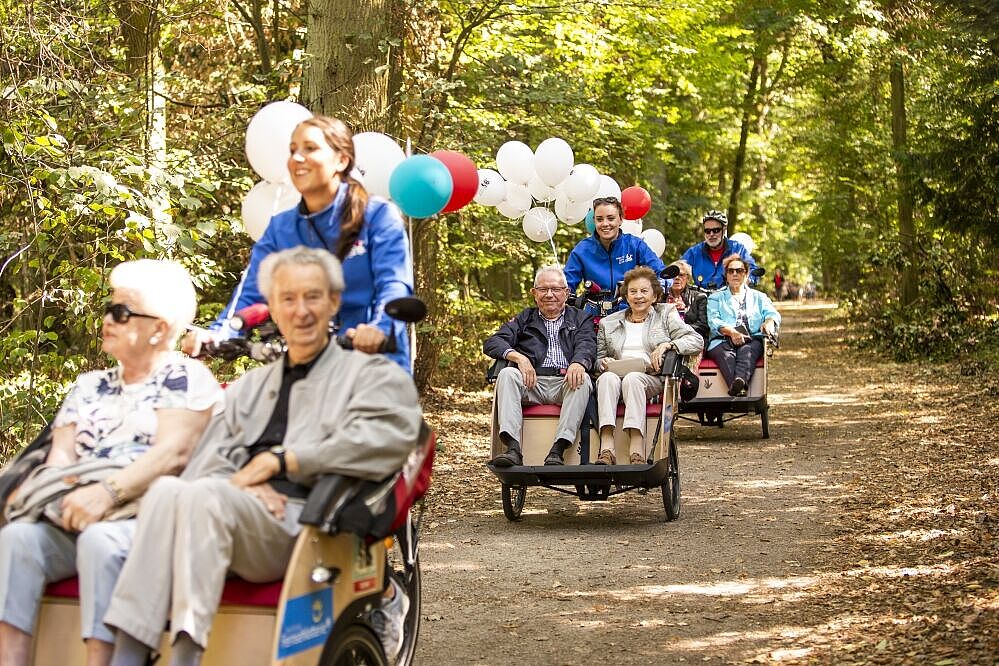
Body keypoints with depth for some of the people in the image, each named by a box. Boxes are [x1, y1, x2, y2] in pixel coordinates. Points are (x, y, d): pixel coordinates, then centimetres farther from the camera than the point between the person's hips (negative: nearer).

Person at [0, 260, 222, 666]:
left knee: (100, 540, -36)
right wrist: (44, 493, -12)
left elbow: (174, 451, -10)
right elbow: (61, 457, 13)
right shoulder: (89, 387, 24)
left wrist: (109, 492, -25)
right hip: (73, 517, 5)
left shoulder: (186, 378, 6)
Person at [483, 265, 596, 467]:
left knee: (583, 380, -32)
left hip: (566, 382, -1)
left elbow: (587, 345, 2)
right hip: (532, 382, 1)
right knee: (507, 374, -29)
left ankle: (558, 450, -42)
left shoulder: (580, 319, 24)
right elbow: (491, 343, 10)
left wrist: (578, 362, -23)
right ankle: (513, 449, -42)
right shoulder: (524, 319, 25)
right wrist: (518, 357, -12)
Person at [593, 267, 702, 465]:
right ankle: (606, 450, -48)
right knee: (608, 378, -34)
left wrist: (667, 345, -10)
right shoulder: (608, 323, 25)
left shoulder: (666, 314, 18)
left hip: (652, 378, -2)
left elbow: (697, 341, 7)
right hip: (617, 376, 2)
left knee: (632, 378, -37)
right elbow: (598, 358, 24)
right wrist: (604, 363, -1)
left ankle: (637, 453, -48)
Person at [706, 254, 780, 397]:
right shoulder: (716, 298, 25)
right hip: (722, 341, -1)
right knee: (725, 354, -37)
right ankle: (737, 390, -61)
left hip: (752, 340, 1)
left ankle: (740, 381, -65)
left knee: (747, 351, -36)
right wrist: (731, 332, -16)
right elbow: (713, 321, 5)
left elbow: (773, 314, 11)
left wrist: (769, 322, -17)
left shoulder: (759, 297, 30)